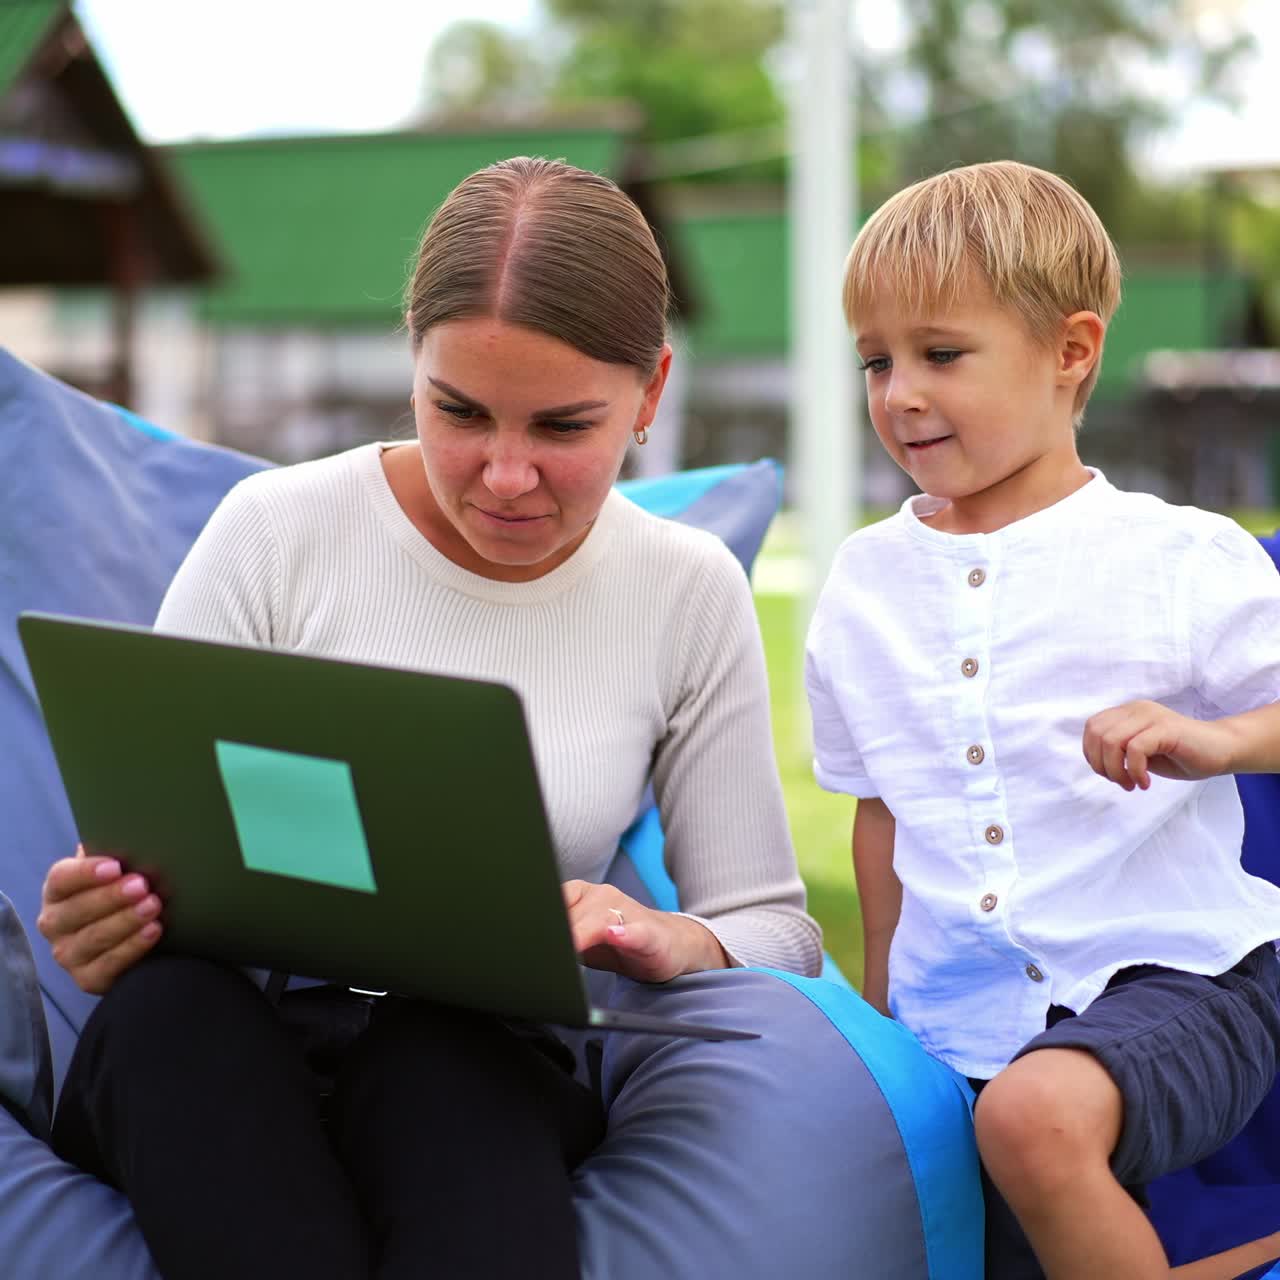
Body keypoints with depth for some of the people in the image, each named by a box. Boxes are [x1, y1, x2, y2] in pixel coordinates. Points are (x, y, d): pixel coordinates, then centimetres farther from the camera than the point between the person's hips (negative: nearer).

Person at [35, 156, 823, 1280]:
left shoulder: (689, 594, 5)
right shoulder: (279, 532, 0)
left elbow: (772, 924, 8)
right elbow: (140, 852, 3)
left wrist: (669, 942, -17)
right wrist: (100, 924, -22)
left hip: (474, 1081, -1)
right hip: (200, 1063, 1)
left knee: (442, 1047, -37)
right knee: (176, 994, -35)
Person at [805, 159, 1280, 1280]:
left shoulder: (1183, 558, -5)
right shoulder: (865, 583, 10)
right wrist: (885, 1005, 21)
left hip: (1172, 978, -5)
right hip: (967, 1025, 6)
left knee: (1038, 1111, -34)